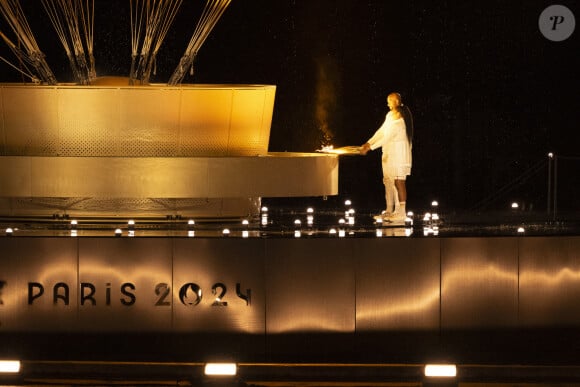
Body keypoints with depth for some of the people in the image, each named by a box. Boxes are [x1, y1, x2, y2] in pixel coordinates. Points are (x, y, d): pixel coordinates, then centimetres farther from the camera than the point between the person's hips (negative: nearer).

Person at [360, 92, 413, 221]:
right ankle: (390, 210, 21)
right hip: (389, 153, 10)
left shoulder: (399, 118, -19)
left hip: (398, 153, -10)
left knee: (399, 182, -8)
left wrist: (370, 147, -18)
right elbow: (381, 131, 17)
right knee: (388, 181, 13)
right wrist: (368, 143, 10)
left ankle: (401, 212, -7)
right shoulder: (390, 115, 11)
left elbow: (387, 137, -21)